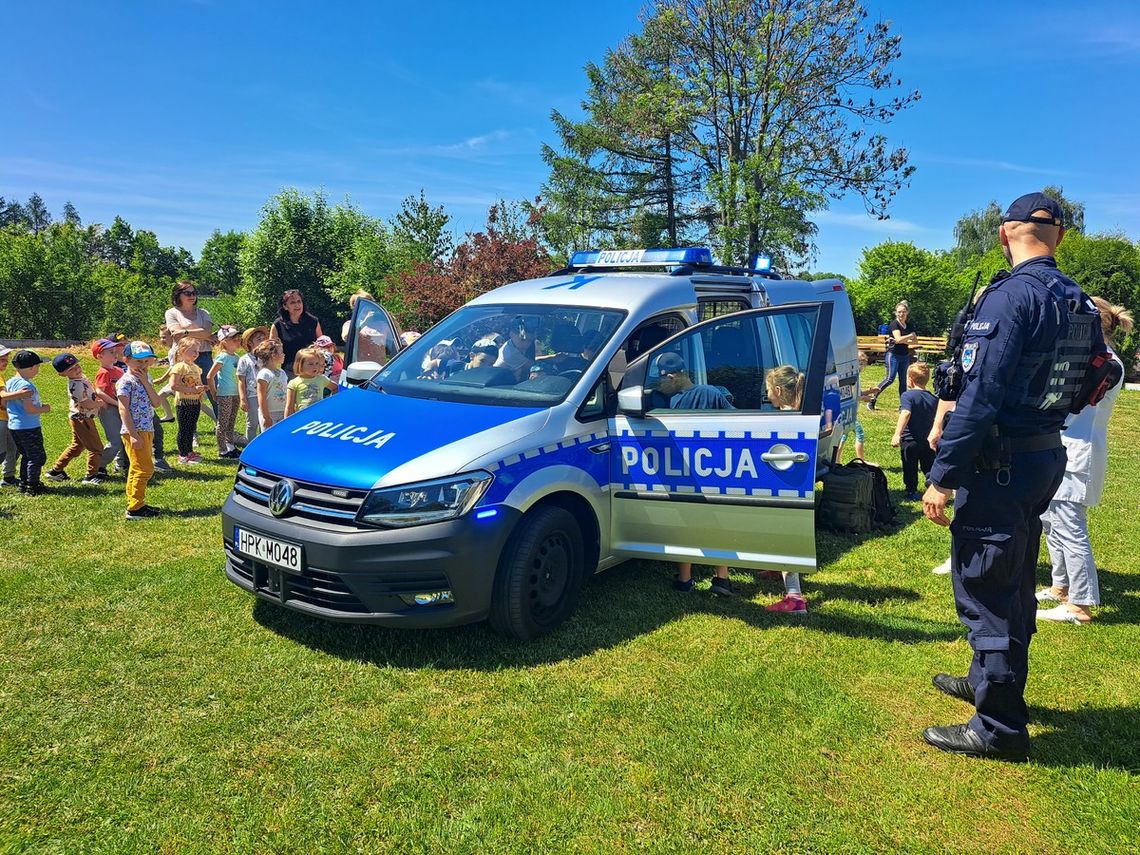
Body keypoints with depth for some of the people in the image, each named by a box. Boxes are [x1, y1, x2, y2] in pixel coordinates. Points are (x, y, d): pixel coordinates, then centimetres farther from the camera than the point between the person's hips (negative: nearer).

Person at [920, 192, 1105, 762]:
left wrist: (943, 476, -22)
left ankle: (1000, 728, 10)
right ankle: (991, 680, 38)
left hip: (1001, 465, -9)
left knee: (984, 590, 0)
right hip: (1047, 457, 9)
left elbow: (980, 395, -25)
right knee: (1013, 583, 21)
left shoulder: (1011, 296, -19)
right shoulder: (1079, 303, 9)